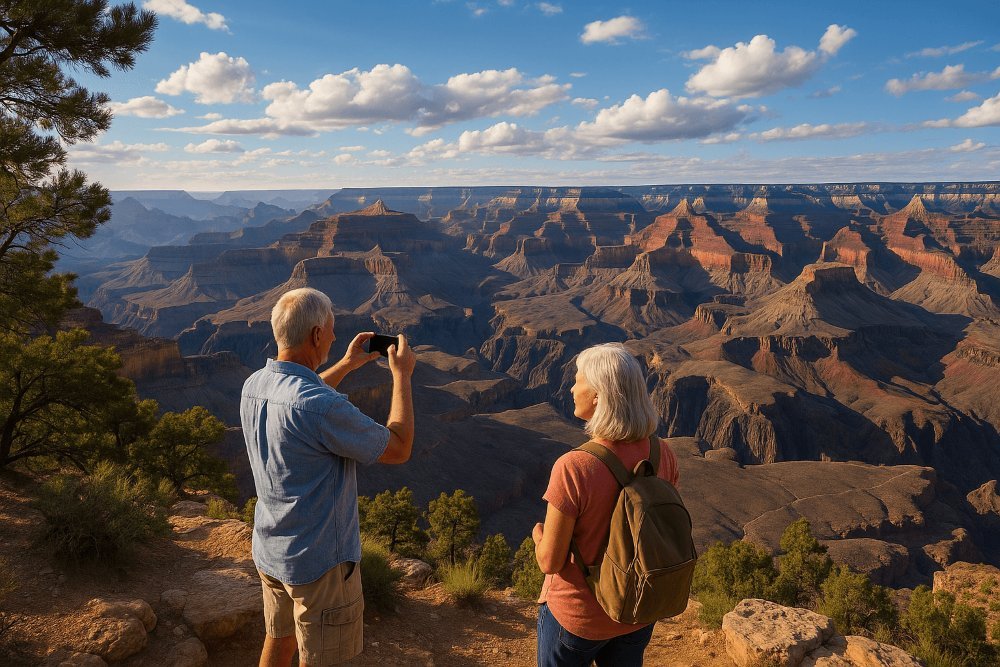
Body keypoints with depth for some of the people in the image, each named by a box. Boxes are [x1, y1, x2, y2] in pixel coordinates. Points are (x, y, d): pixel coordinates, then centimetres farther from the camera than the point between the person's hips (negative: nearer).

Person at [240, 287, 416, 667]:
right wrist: (402, 375, -10)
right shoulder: (323, 407, -31)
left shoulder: (253, 387, -5)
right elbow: (398, 449, -19)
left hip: (269, 551, 8)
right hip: (319, 561, -7)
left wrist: (346, 365, 18)